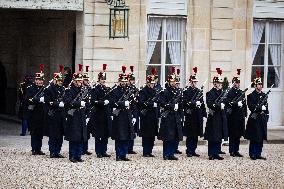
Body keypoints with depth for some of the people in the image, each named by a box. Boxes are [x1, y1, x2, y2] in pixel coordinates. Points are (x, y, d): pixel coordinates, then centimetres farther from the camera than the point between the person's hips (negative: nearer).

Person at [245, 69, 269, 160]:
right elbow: (251, 107, -15)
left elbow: (266, 107, 17)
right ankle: (253, 154, 4)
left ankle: (258, 154, 14)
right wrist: (261, 108, -20)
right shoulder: (251, 96, -6)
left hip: (262, 119, 6)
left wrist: (266, 115, 8)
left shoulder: (264, 95, 13)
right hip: (254, 119, -6)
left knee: (261, 138, 8)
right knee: (254, 138, -3)